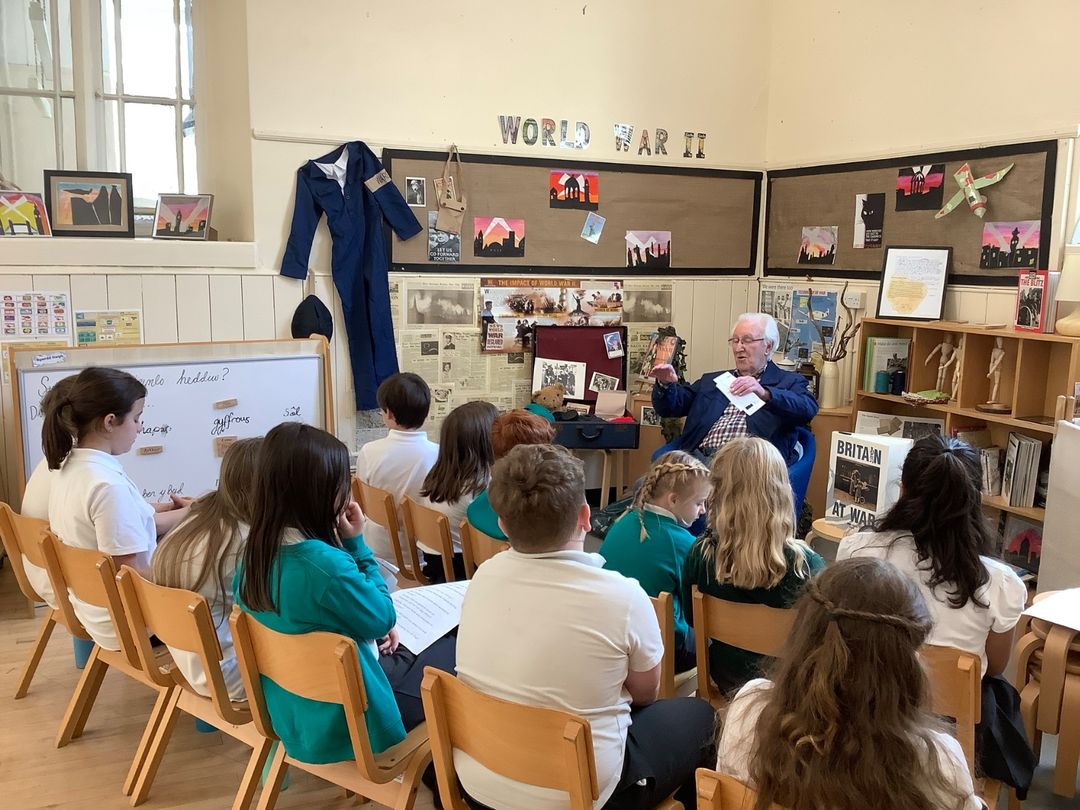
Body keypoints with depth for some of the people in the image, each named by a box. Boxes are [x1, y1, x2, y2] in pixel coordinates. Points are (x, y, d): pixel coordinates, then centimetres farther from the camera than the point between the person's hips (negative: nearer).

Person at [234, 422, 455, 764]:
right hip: (342, 724, -8)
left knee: (406, 655, 27)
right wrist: (356, 543, -13)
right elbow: (383, 619, -15)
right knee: (453, 654, 11)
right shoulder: (326, 563, -33)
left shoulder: (254, 553, -8)